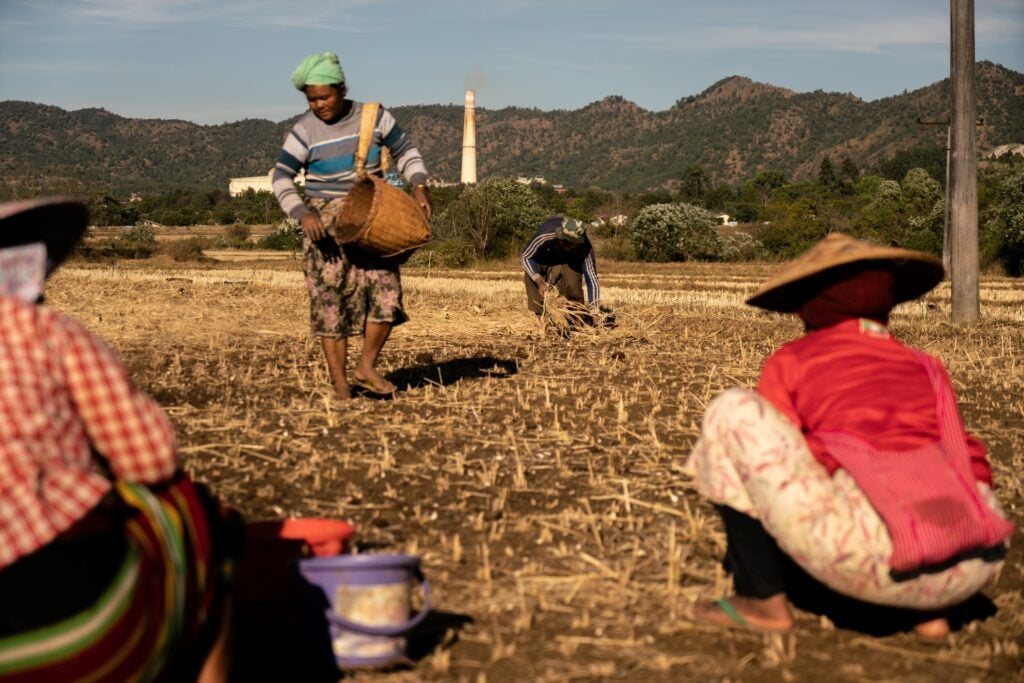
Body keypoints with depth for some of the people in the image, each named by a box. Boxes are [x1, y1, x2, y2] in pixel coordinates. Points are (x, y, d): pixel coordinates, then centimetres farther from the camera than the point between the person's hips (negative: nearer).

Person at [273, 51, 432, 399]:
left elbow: (405, 151, 9)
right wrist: (302, 213, -23)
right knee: (330, 297, -4)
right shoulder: (305, 130, -7)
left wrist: (418, 185, -6)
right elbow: (281, 178, -8)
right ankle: (340, 383, 3)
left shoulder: (373, 116, -1)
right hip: (325, 222, -2)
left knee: (386, 286, -11)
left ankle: (366, 368, 3)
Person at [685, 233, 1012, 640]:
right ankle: (928, 610, 19)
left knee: (732, 411, 7)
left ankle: (762, 599, 9)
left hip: (872, 556, -5)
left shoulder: (790, 362, 14)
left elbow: (770, 454, 17)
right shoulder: (927, 370, 23)